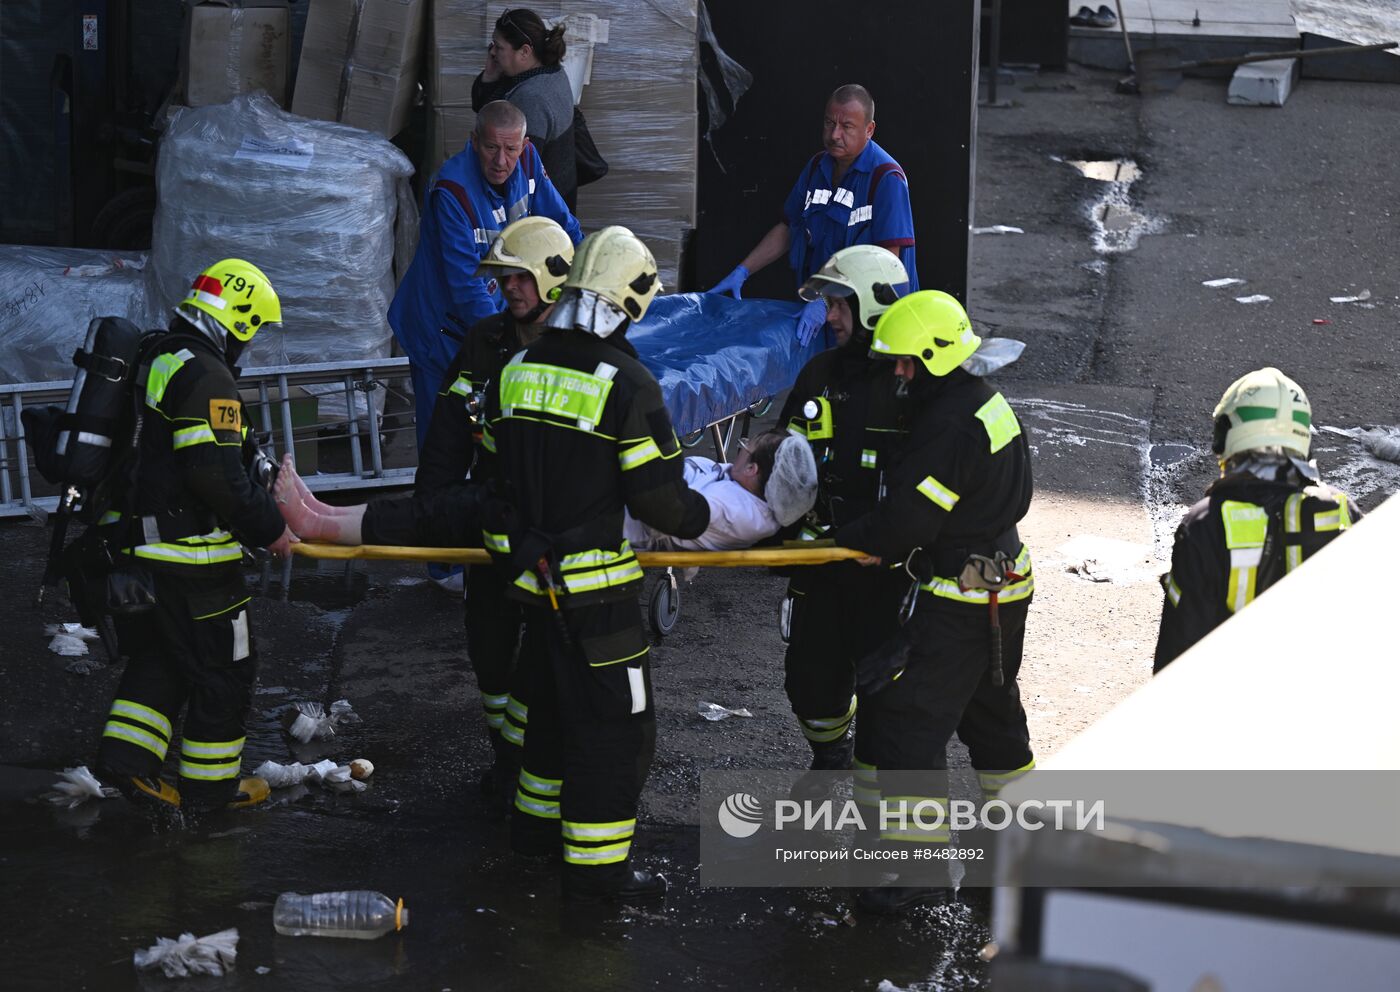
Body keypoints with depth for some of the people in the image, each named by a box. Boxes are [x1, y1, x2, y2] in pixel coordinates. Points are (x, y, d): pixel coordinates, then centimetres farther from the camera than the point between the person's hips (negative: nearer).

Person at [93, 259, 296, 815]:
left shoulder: (155, 364, 13)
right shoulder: (207, 377, -18)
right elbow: (216, 475, -25)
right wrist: (270, 528, -14)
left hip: (136, 547, 9)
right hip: (191, 559, -9)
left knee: (160, 656, 23)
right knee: (222, 670, 6)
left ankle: (126, 752, 13)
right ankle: (209, 786, 15)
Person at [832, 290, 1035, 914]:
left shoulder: (949, 427, -24)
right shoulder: (988, 405, 9)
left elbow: (904, 522, -24)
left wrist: (840, 539, -7)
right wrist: (880, 542, 6)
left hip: (960, 604, -10)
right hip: (1003, 584, 11)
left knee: (908, 720, -7)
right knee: (990, 709, 25)